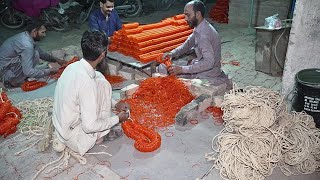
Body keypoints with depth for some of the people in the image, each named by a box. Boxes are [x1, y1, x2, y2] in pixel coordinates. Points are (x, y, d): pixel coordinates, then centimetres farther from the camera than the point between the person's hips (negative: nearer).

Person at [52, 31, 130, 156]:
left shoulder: (73, 66, -6)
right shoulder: (86, 82, -31)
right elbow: (90, 126, -26)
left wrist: (115, 104, 12)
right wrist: (117, 119, -11)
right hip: (75, 139, -7)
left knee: (98, 77, 8)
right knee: (103, 84, -9)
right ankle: (102, 135, 3)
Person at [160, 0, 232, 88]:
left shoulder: (204, 33, -28)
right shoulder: (199, 28, 1)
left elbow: (208, 62, -33)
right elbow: (188, 44, 11)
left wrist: (182, 69, -33)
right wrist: (172, 53, -7)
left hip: (208, 73, -9)